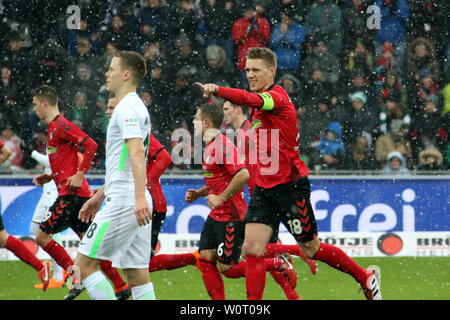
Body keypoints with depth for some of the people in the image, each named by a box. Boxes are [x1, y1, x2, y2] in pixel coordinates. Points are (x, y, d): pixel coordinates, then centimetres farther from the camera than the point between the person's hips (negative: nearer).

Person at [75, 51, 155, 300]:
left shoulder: (127, 109, -10)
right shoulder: (136, 107, 22)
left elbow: (136, 153, -24)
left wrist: (139, 197, -34)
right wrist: (99, 196, 34)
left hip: (123, 203, -10)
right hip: (136, 204, 10)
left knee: (84, 264, -6)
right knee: (137, 276, 5)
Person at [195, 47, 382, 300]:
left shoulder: (277, 96, -16)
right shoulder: (261, 102, 13)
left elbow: (250, 99, -38)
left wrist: (217, 90, -54)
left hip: (290, 185, -8)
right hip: (264, 188, 8)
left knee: (311, 249, 5)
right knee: (251, 248, -6)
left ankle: (366, 277, 26)